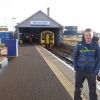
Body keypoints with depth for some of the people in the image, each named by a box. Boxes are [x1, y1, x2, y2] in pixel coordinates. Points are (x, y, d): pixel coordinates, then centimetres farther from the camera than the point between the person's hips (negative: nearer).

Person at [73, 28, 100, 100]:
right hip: (80, 71, 1)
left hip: (91, 72, -1)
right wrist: (75, 67, -5)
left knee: (93, 91, 10)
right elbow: (75, 56, 5)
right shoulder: (79, 45, -4)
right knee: (77, 89, 14)